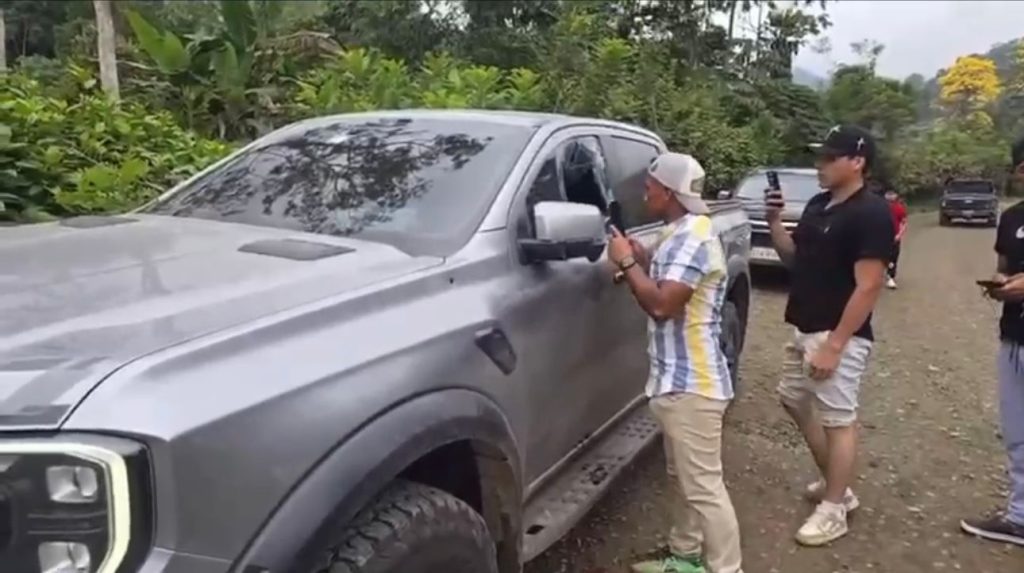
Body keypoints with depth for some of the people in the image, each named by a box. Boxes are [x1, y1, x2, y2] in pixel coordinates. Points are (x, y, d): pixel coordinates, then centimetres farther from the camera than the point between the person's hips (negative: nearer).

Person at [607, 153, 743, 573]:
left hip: (692, 383, -11)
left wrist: (627, 262, -15)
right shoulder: (682, 236, 15)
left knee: (705, 487, -3)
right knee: (682, 480, 20)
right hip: (678, 379, 11)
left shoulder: (694, 238, -18)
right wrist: (642, 262, 6)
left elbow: (662, 305, -27)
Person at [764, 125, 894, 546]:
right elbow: (794, 258, 16)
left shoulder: (871, 214, -17)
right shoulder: (818, 205, 10)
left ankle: (834, 510, 16)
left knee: (838, 420, 1)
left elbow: (868, 287, -21)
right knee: (795, 401, 19)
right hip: (803, 330, 10)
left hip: (839, 336, -10)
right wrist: (774, 222, -1)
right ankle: (835, 485, 35)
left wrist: (835, 344, -23)